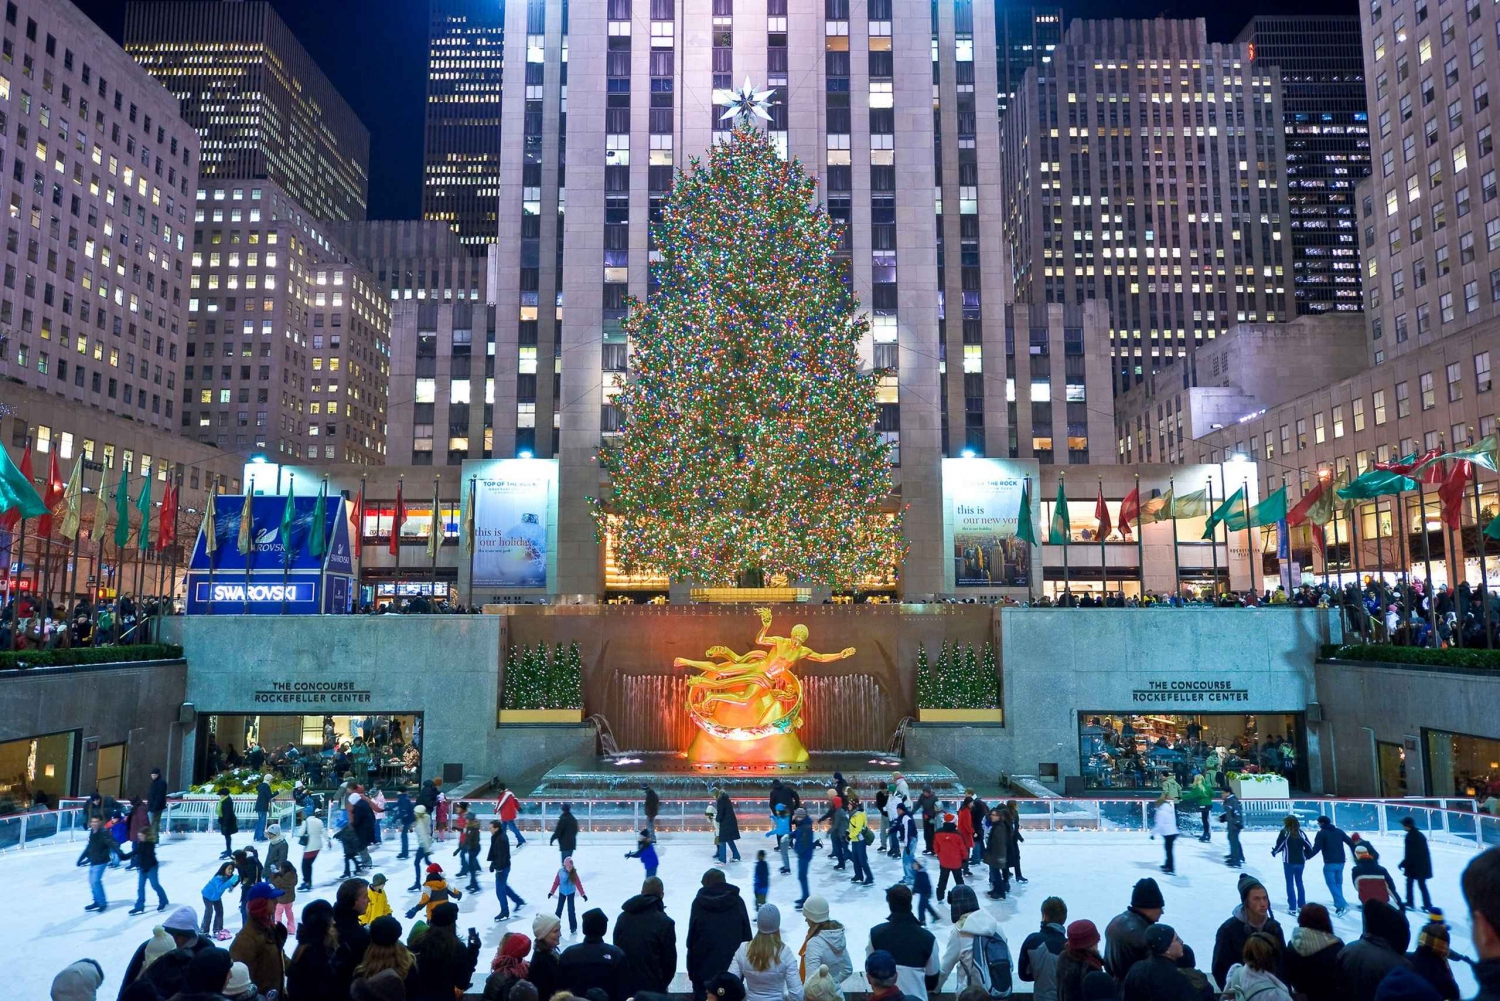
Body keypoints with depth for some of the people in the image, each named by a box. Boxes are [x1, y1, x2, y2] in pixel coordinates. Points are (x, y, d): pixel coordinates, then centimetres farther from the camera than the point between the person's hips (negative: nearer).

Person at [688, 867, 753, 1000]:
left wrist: (691, 969, 6)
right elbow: (746, 935, 2)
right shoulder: (737, 901, 1)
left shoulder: (699, 902, -2)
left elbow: (691, 937, -1)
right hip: (733, 966, 1)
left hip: (704, 966, -1)